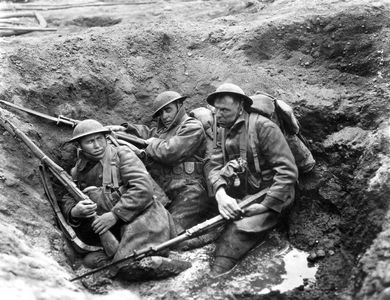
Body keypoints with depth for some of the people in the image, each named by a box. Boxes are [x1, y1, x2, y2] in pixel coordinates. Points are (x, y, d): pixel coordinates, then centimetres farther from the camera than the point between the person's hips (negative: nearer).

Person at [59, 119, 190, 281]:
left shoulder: (121, 154, -1)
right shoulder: (77, 172, 15)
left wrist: (115, 214, -18)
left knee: (128, 267, -26)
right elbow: (66, 202, 9)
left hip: (142, 218, -6)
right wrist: (74, 212, -15)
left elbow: (143, 188, -13)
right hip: (116, 229, 6)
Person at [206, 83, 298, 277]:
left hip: (270, 200, -9)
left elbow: (287, 171, -15)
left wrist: (264, 206, -21)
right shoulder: (223, 132, 13)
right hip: (239, 200, 9)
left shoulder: (262, 127, -9)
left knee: (238, 230, -31)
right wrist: (221, 194, -18)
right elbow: (215, 166, 3)